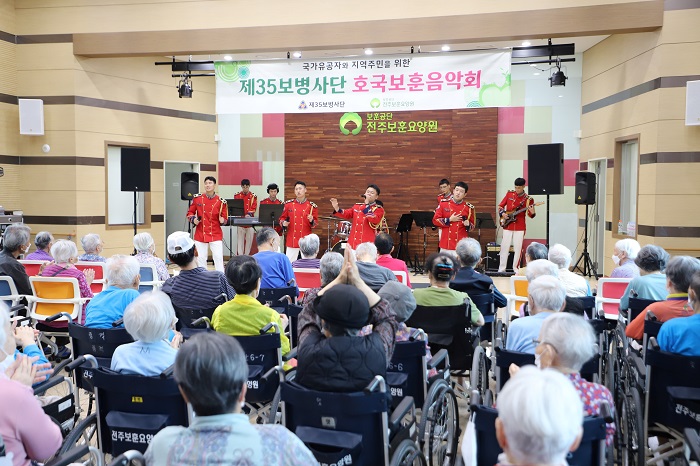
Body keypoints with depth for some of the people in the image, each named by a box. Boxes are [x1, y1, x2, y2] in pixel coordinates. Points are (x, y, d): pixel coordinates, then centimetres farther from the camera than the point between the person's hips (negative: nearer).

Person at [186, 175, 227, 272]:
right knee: (201, 258, 9)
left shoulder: (221, 201, -5)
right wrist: (193, 219, -11)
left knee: (218, 258, -4)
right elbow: (190, 213, 9)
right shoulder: (197, 198, -1)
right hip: (200, 233, 2)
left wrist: (222, 220, -20)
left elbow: (225, 218, 2)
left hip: (216, 234, -2)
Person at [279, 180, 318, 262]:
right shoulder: (288, 204, 5)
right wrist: (283, 223, -8)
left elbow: (315, 224, 3)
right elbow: (282, 218, 13)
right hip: (292, 241, 1)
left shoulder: (312, 206, 0)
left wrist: (311, 221, -19)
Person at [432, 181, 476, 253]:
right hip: (445, 244, 1)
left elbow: (472, 225, 11)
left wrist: (468, 225, -11)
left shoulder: (469, 207, 2)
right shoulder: (443, 203, 2)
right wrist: (449, 220, -8)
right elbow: (435, 220, 1)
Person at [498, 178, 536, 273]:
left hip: (519, 227, -1)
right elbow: (500, 205, 11)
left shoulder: (528, 199, -3)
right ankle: (501, 268, 11)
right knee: (504, 247, 4)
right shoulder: (509, 194, 3)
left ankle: (516, 268, 12)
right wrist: (502, 213, -6)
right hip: (507, 226, 2)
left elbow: (531, 215, -1)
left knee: (518, 248, 1)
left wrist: (532, 212, -22)